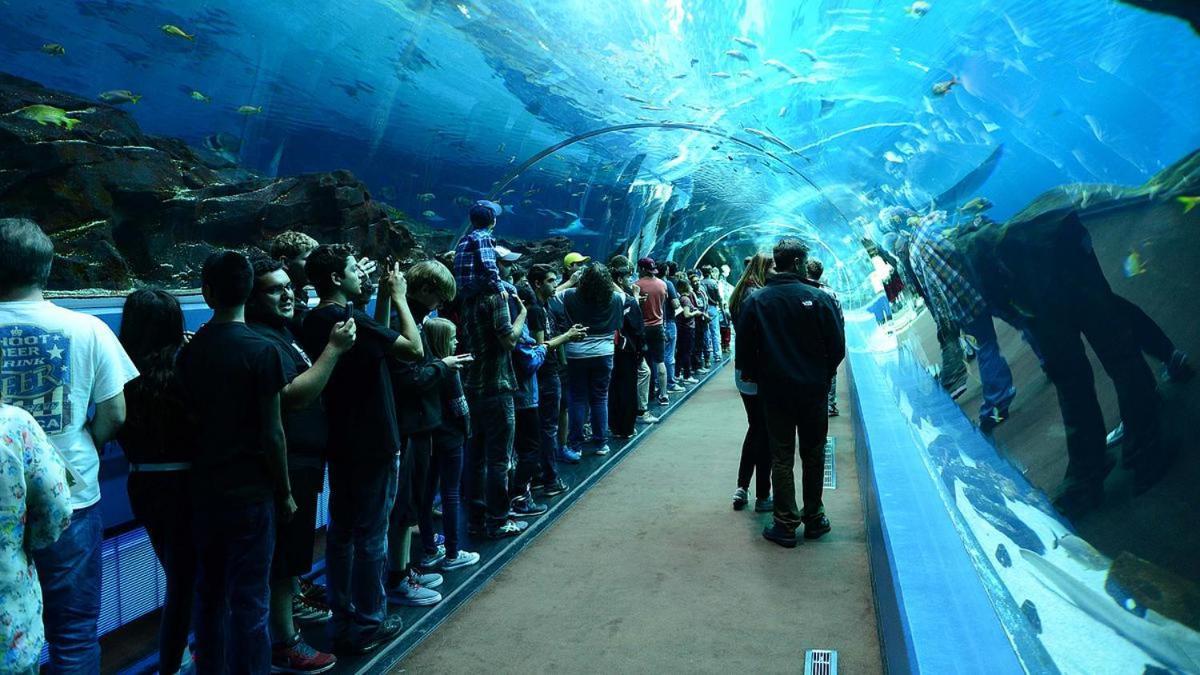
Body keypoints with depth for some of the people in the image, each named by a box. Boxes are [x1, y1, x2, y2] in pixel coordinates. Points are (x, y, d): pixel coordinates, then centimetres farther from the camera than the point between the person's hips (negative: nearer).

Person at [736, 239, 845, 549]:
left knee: (781, 457, 8)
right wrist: (823, 375, 12)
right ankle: (814, 519, 23)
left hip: (774, 392, 1)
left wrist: (754, 377, 15)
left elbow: (744, 350, -2)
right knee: (813, 455, 14)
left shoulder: (754, 301, -6)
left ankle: (786, 523, 11)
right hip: (814, 392, 0)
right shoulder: (820, 299, -10)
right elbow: (837, 348, -6)